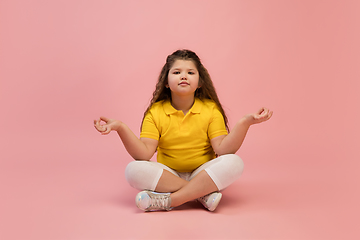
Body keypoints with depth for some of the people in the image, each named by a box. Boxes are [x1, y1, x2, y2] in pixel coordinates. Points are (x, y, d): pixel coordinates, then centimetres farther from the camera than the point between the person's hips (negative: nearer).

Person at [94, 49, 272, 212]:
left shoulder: (211, 110, -2)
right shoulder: (155, 112, -1)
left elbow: (223, 149, -12)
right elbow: (144, 153, -12)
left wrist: (244, 123, -26)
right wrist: (120, 128, -24)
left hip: (203, 174, 0)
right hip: (168, 176, 1)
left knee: (234, 163, -28)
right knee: (133, 170, -27)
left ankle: (167, 201, -27)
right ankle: (203, 194, -24)